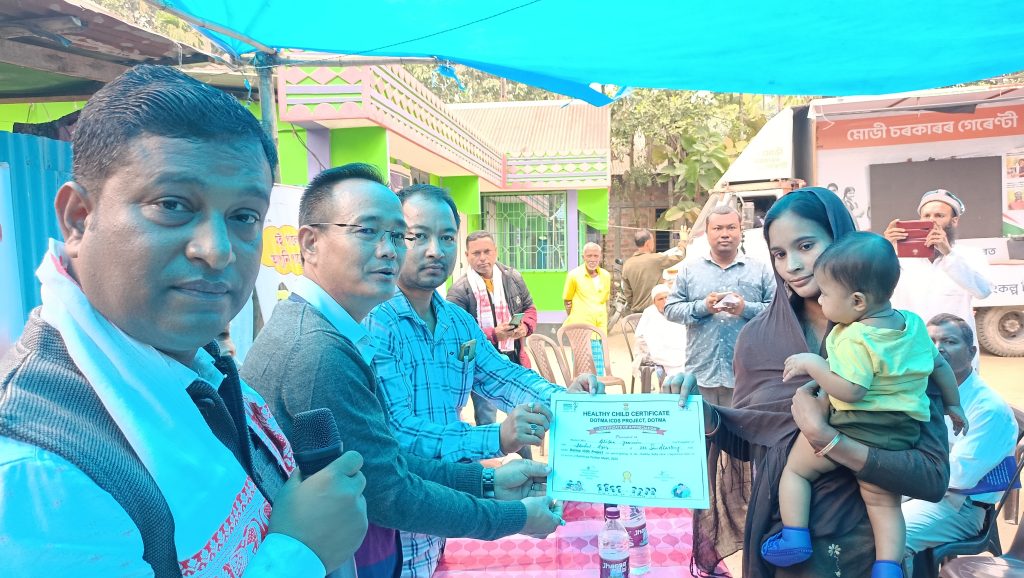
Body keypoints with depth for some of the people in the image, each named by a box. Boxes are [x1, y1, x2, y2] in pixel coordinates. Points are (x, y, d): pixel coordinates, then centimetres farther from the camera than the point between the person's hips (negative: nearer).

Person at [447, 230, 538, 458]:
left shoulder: (513, 277, 2)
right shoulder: (459, 290, -14)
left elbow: (529, 307, 13)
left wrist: (525, 326, -9)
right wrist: (493, 334, -25)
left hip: (514, 358, 5)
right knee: (486, 422, 6)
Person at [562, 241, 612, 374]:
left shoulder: (606, 276, 9)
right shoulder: (574, 275, -4)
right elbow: (567, 300, 5)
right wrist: (575, 321, 5)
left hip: (600, 328, 4)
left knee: (599, 369, 5)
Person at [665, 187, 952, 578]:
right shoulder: (757, 337, -6)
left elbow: (933, 477, -17)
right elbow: (749, 444, 2)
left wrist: (824, 437, -27)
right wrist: (703, 412, -17)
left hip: (857, 544, -2)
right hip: (774, 536, 3)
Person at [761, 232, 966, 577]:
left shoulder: (856, 339, -21)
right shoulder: (914, 323, 5)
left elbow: (850, 391, -26)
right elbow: (941, 365, 17)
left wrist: (813, 364, -17)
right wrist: (953, 405, 30)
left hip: (854, 430, -7)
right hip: (901, 437, 7)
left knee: (795, 469, 11)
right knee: (884, 502, 19)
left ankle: (794, 538, 7)